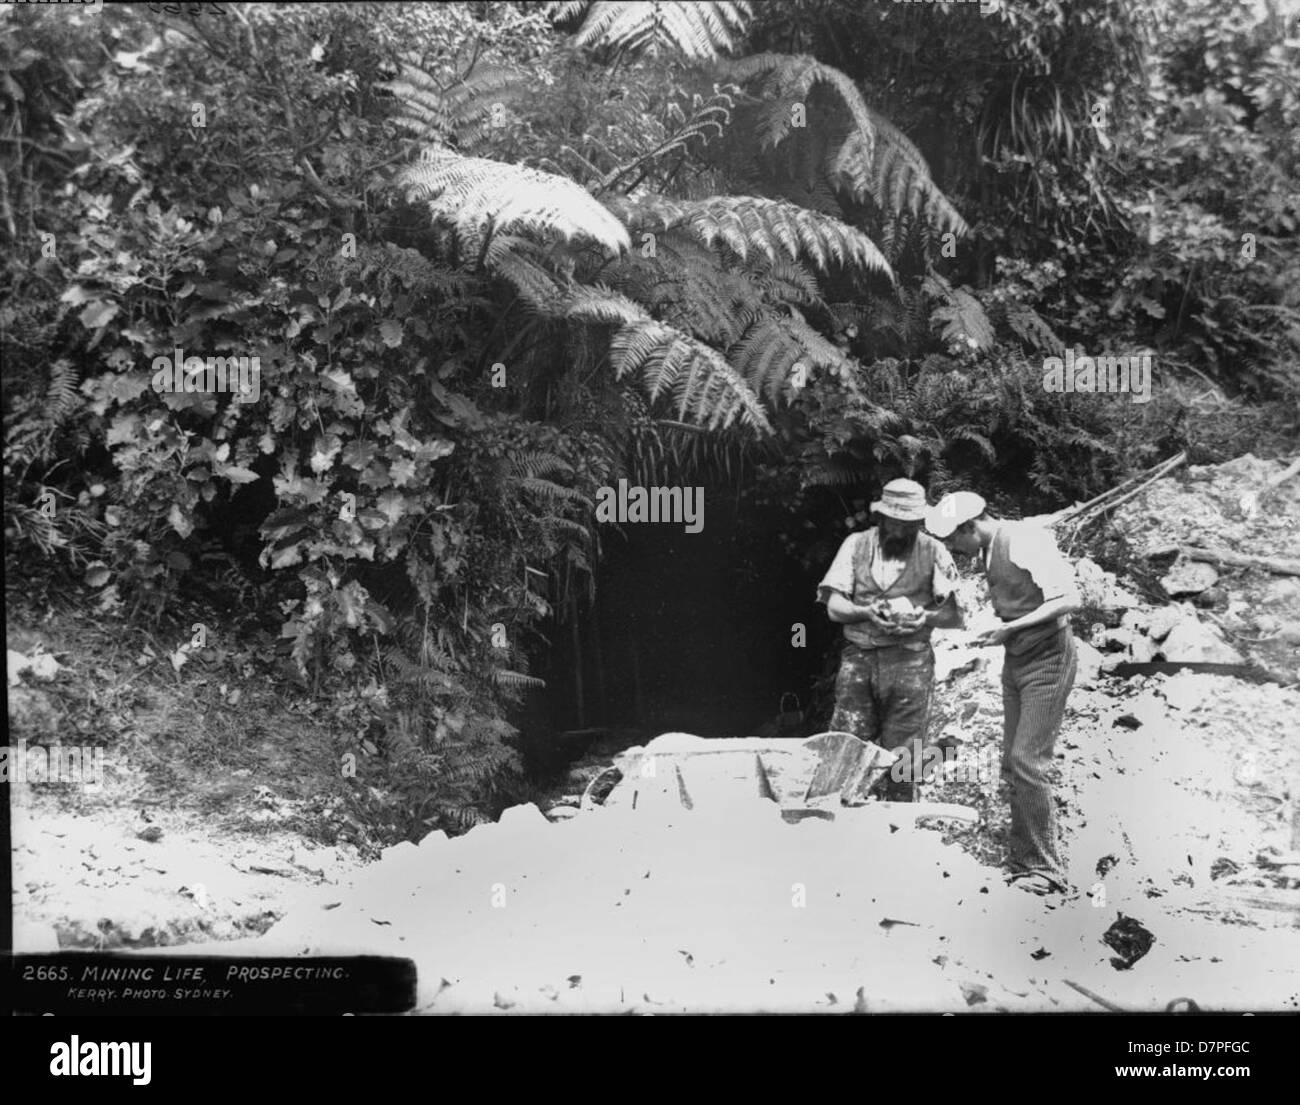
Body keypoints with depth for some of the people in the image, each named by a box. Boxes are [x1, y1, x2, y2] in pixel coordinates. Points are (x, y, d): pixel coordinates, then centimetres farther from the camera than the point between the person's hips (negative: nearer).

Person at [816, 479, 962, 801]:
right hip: (858, 658, 1)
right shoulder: (856, 545, 5)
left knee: (902, 759, 3)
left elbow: (954, 615, 3)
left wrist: (926, 617, -17)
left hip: (910, 663, -1)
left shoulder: (933, 552, 3)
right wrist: (866, 612, -17)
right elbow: (834, 607, 2)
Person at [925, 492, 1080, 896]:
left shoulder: (1026, 541, -19)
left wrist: (1011, 628, -24)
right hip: (1015, 662, 9)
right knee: (1012, 766, 8)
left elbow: (1069, 600, -24)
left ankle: (1048, 871, -1)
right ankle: (1024, 866, 16)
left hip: (1047, 661, -9)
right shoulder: (989, 550, 7)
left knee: (1027, 763, -11)